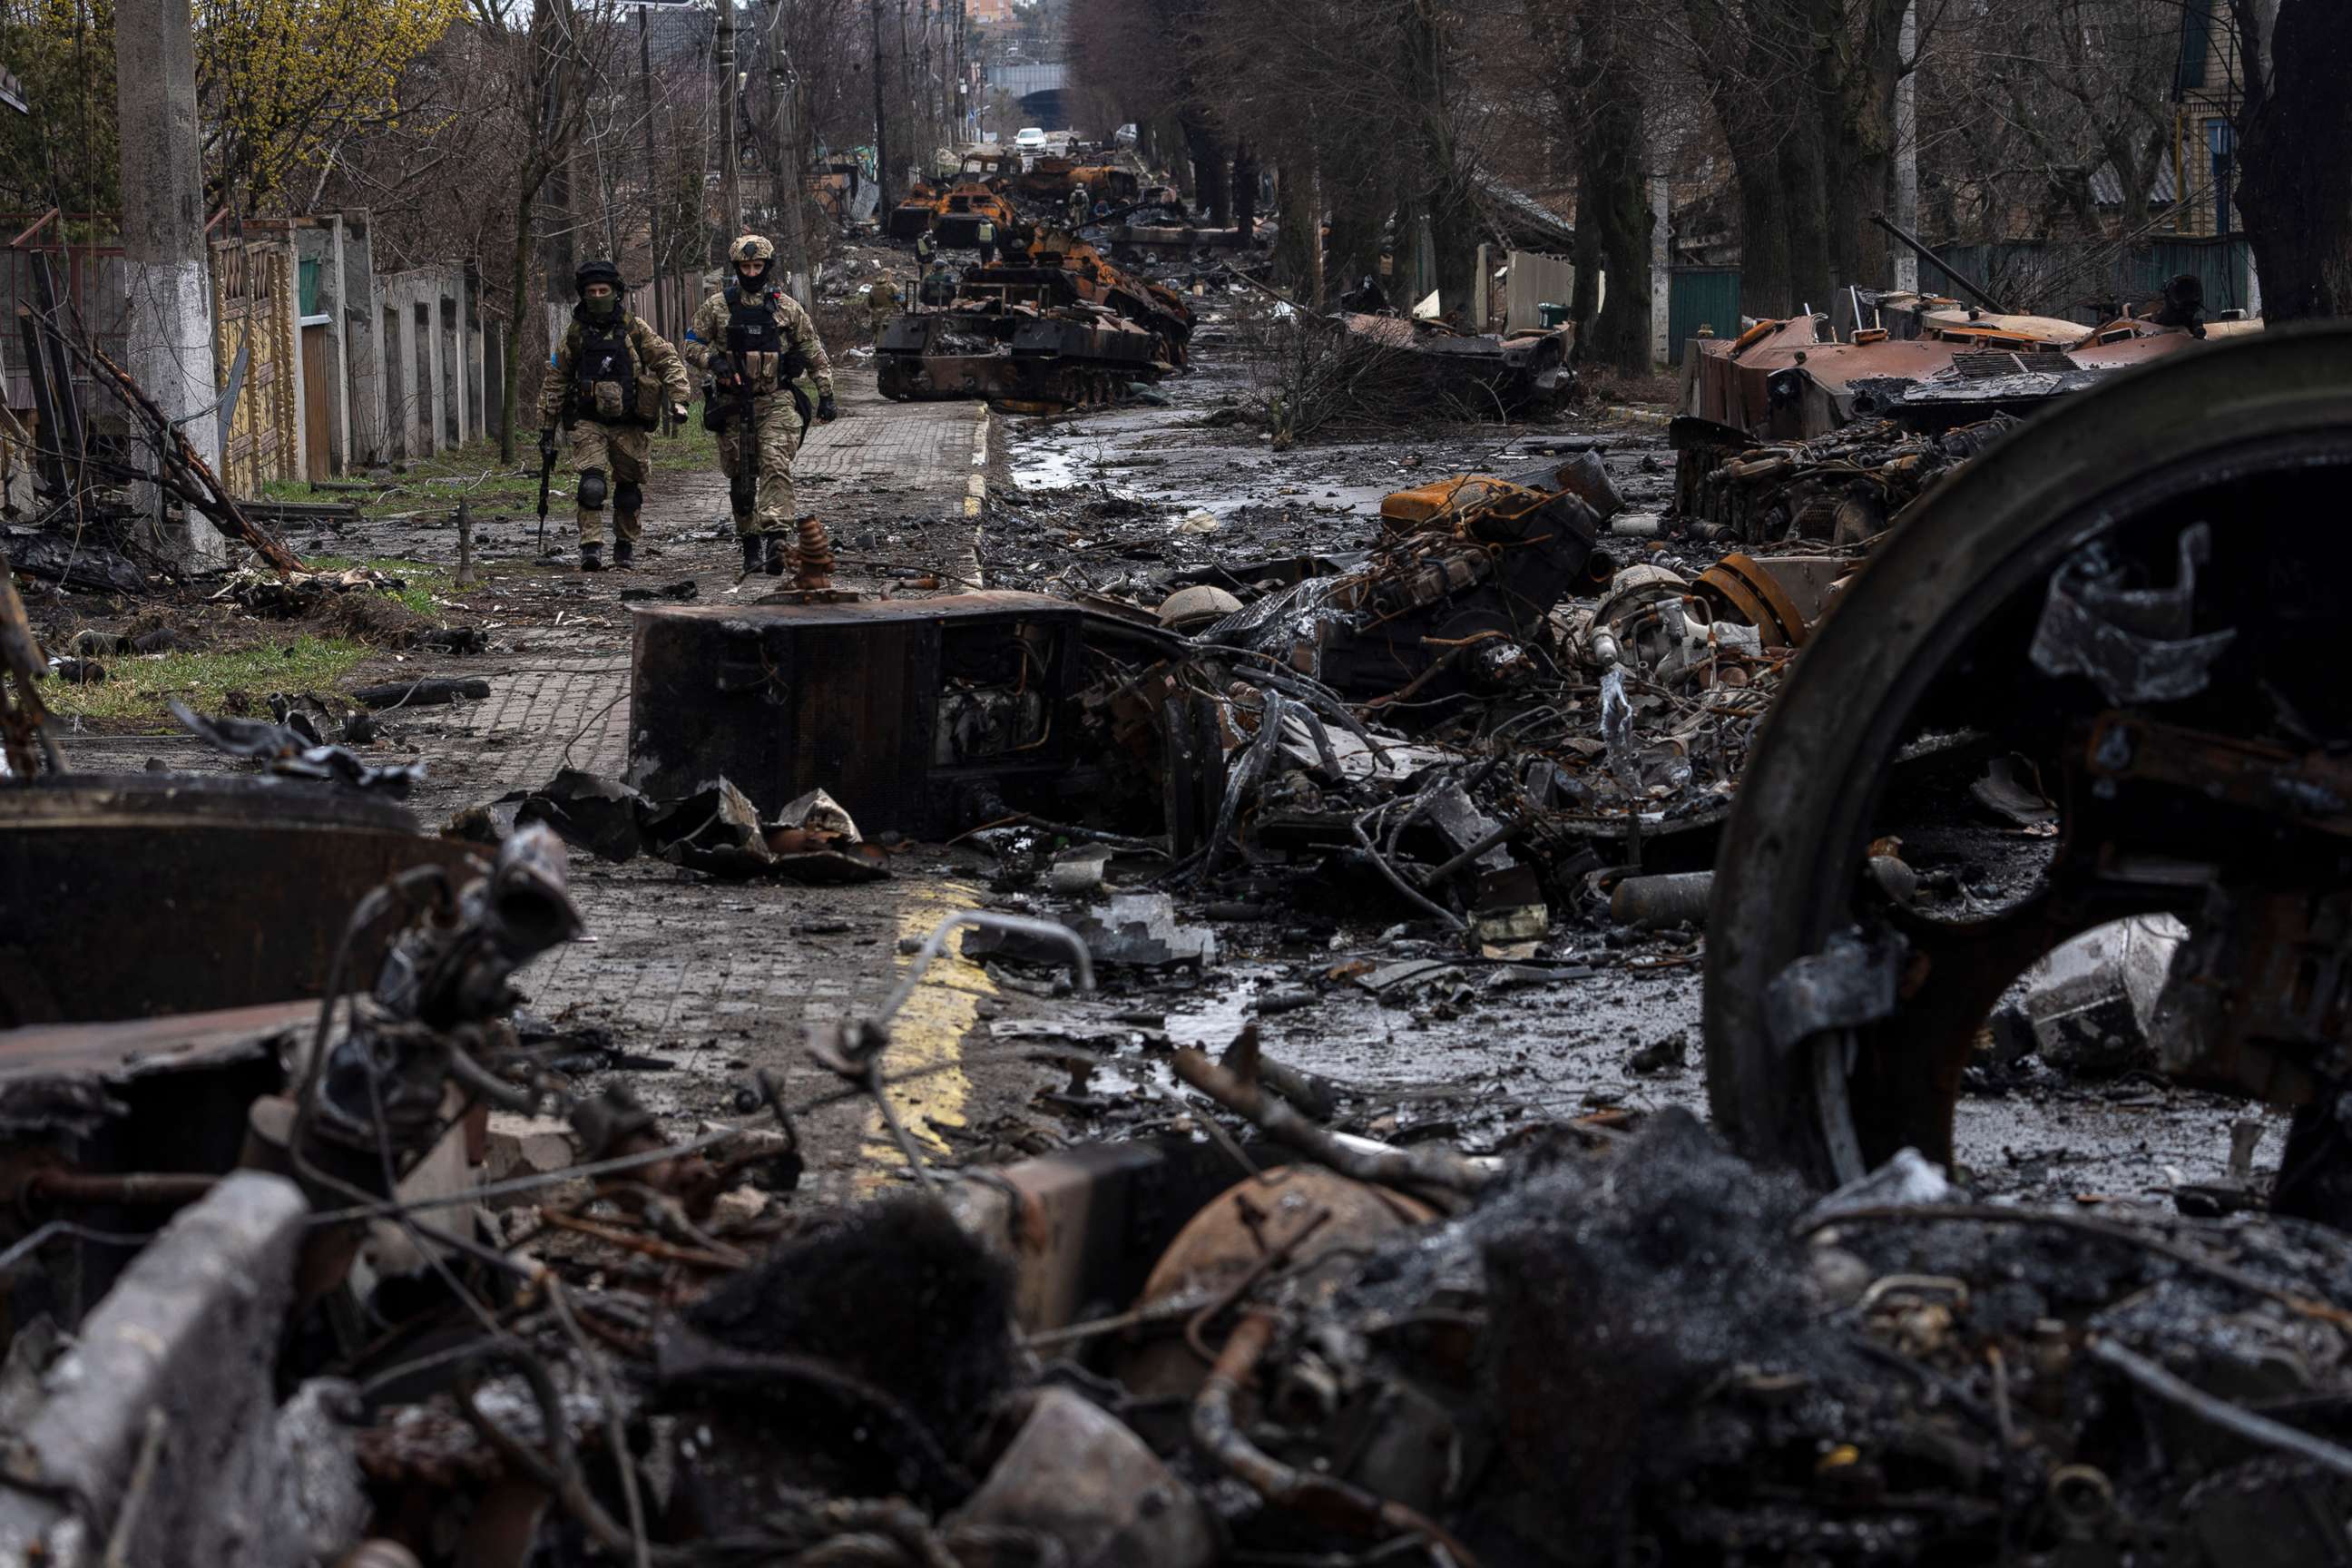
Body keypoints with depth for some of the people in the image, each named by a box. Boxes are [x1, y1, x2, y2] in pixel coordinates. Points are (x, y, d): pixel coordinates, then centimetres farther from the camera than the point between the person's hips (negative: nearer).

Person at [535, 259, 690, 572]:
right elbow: (554, 382, 10)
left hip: (630, 425, 0)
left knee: (629, 489, 8)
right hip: (590, 423, 0)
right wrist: (547, 429, 9)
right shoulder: (575, 334, 5)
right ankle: (591, 548, -22)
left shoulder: (634, 329, 1)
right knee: (592, 485, -19)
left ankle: (625, 547, 26)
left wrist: (679, 399, -13)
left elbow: (669, 361, 2)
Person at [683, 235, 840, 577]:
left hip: (776, 401, -2)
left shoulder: (786, 307, 4)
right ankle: (750, 545, 16)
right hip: (733, 402, 2)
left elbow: (814, 354, 9)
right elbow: (692, 344, 8)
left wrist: (826, 395, 5)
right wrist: (715, 362, -12)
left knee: (776, 465, -20)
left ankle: (776, 536, -31)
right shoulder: (718, 306, 5)